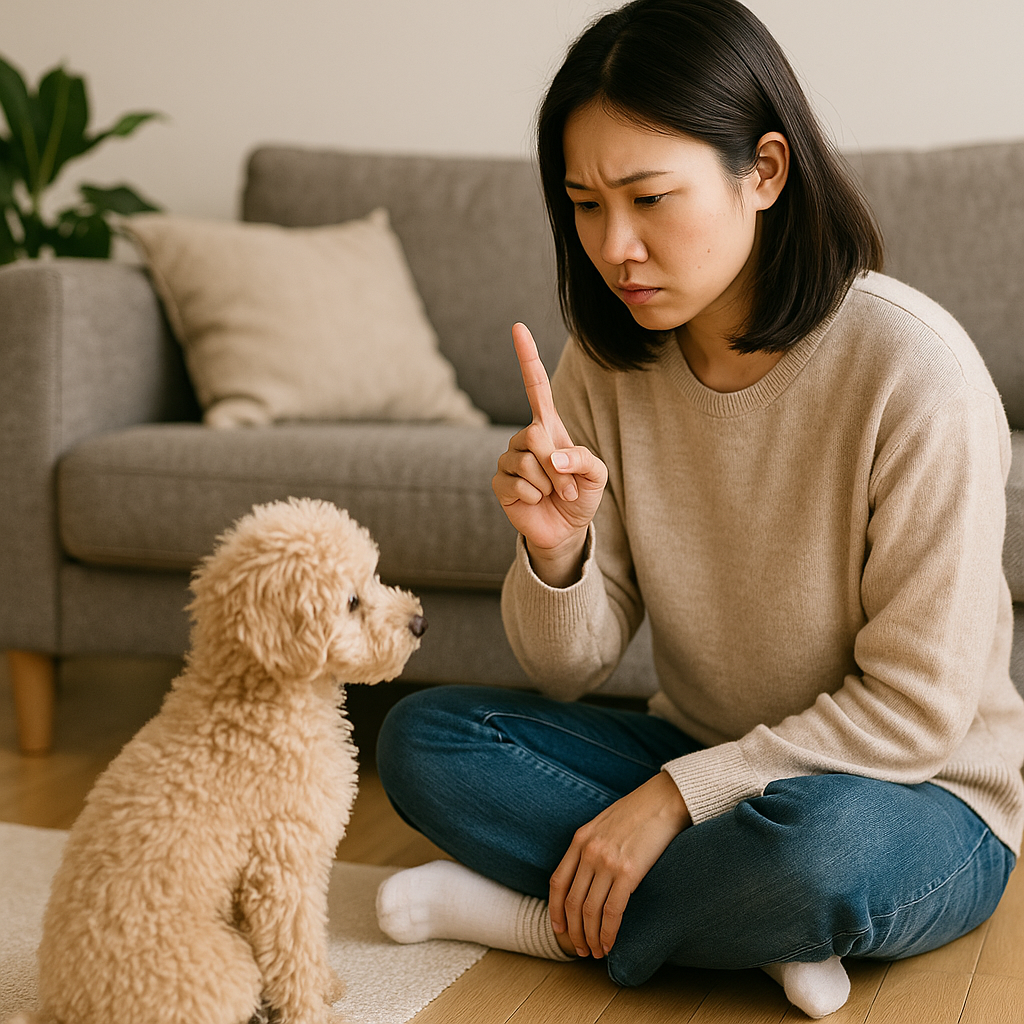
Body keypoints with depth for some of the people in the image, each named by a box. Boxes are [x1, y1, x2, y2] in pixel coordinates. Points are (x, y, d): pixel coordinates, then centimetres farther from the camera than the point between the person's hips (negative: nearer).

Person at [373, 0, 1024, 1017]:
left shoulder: (912, 368, -23)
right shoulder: (610, 359, -6)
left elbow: (914, 710, -19)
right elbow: (569, 671, -4)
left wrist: (674, 793, -21)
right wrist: (557, 551, -26)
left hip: (917, 800, -5)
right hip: (704, 764, 6)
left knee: (820, 837, -39)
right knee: (421, 736, -10)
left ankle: (548, 917, -10)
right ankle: (762, 929, -14)